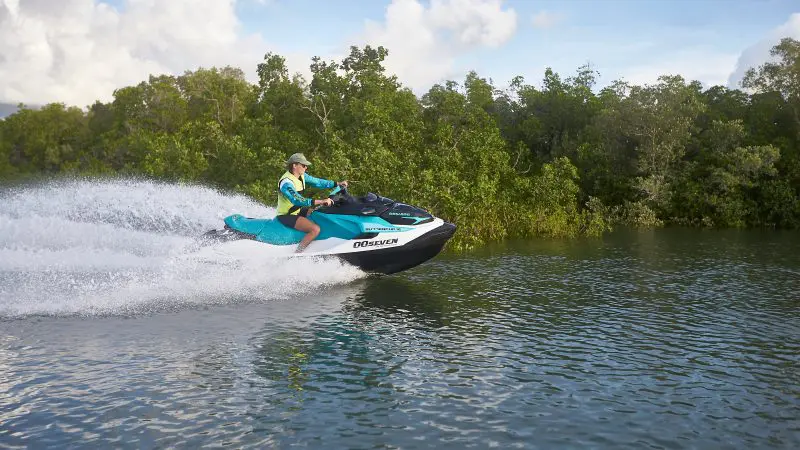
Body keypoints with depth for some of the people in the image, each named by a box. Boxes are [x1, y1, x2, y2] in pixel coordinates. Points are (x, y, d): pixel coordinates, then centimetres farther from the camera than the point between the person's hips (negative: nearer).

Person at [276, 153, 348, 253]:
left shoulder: (301, 176, 2)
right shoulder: (286, 182, -26)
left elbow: (316, 182, 11)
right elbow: (297, 200, -38)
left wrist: (337, 183, 3)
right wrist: (321, 201, -44)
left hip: (298, 210, 10)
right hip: (287, 216, -10)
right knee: (315, 229, -27)